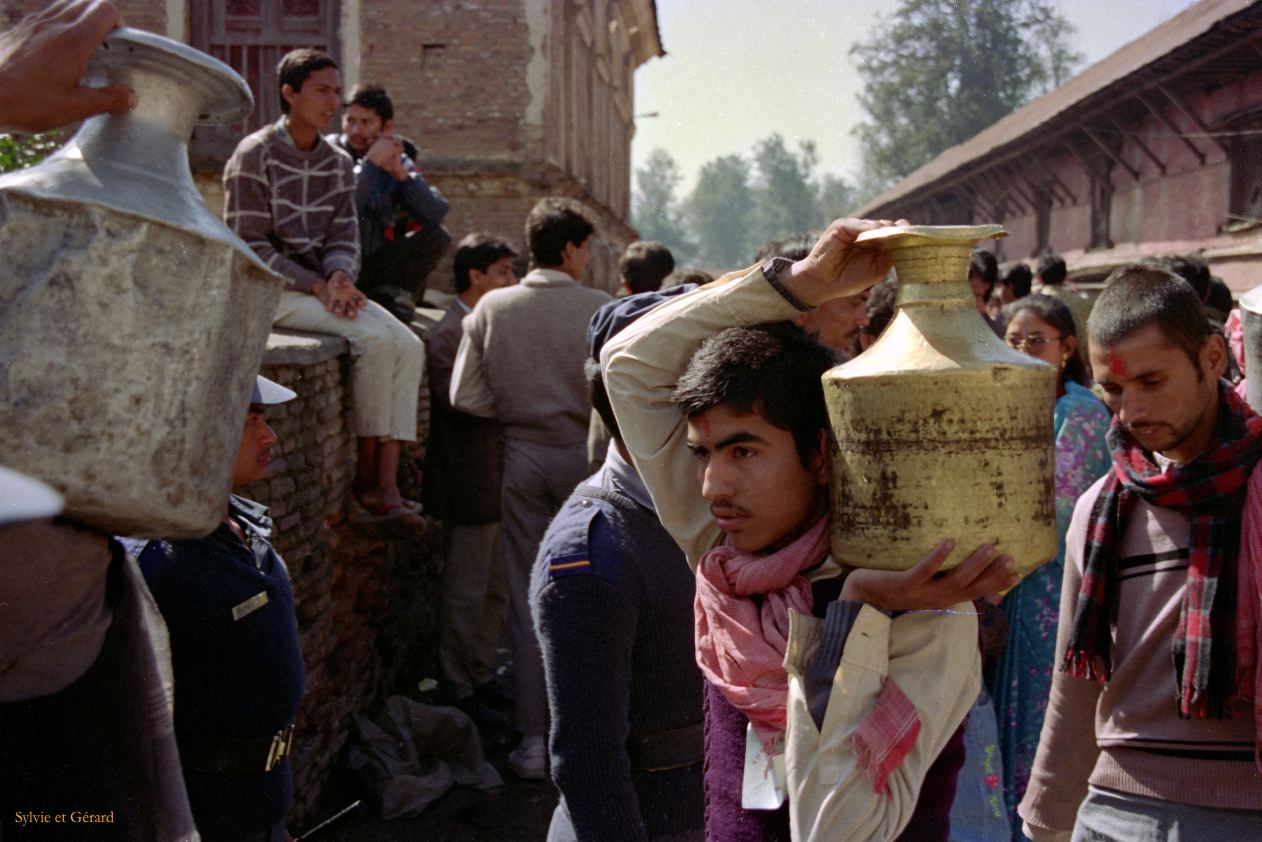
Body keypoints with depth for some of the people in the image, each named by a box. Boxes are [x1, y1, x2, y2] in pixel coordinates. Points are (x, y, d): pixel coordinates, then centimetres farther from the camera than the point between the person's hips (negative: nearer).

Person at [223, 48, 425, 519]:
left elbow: (344, 237, 9)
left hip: (325, 285, 6)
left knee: (407, 345, -19)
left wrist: (339, 276, -16)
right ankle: (365, 475, -15)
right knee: (374, 339, -27)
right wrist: (316, 285, -20)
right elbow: (248, 246, -10)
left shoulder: (338, 164, 14)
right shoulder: (253, 157, -6)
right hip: (274, 290, -6)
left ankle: (386, 483, -23)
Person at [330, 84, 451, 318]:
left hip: (376, 262, 4)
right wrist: (371, 163, -24)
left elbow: (435, 215, -10)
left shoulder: (398, 160, 4)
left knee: (438, 237, -15)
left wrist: (400, 173, -18)